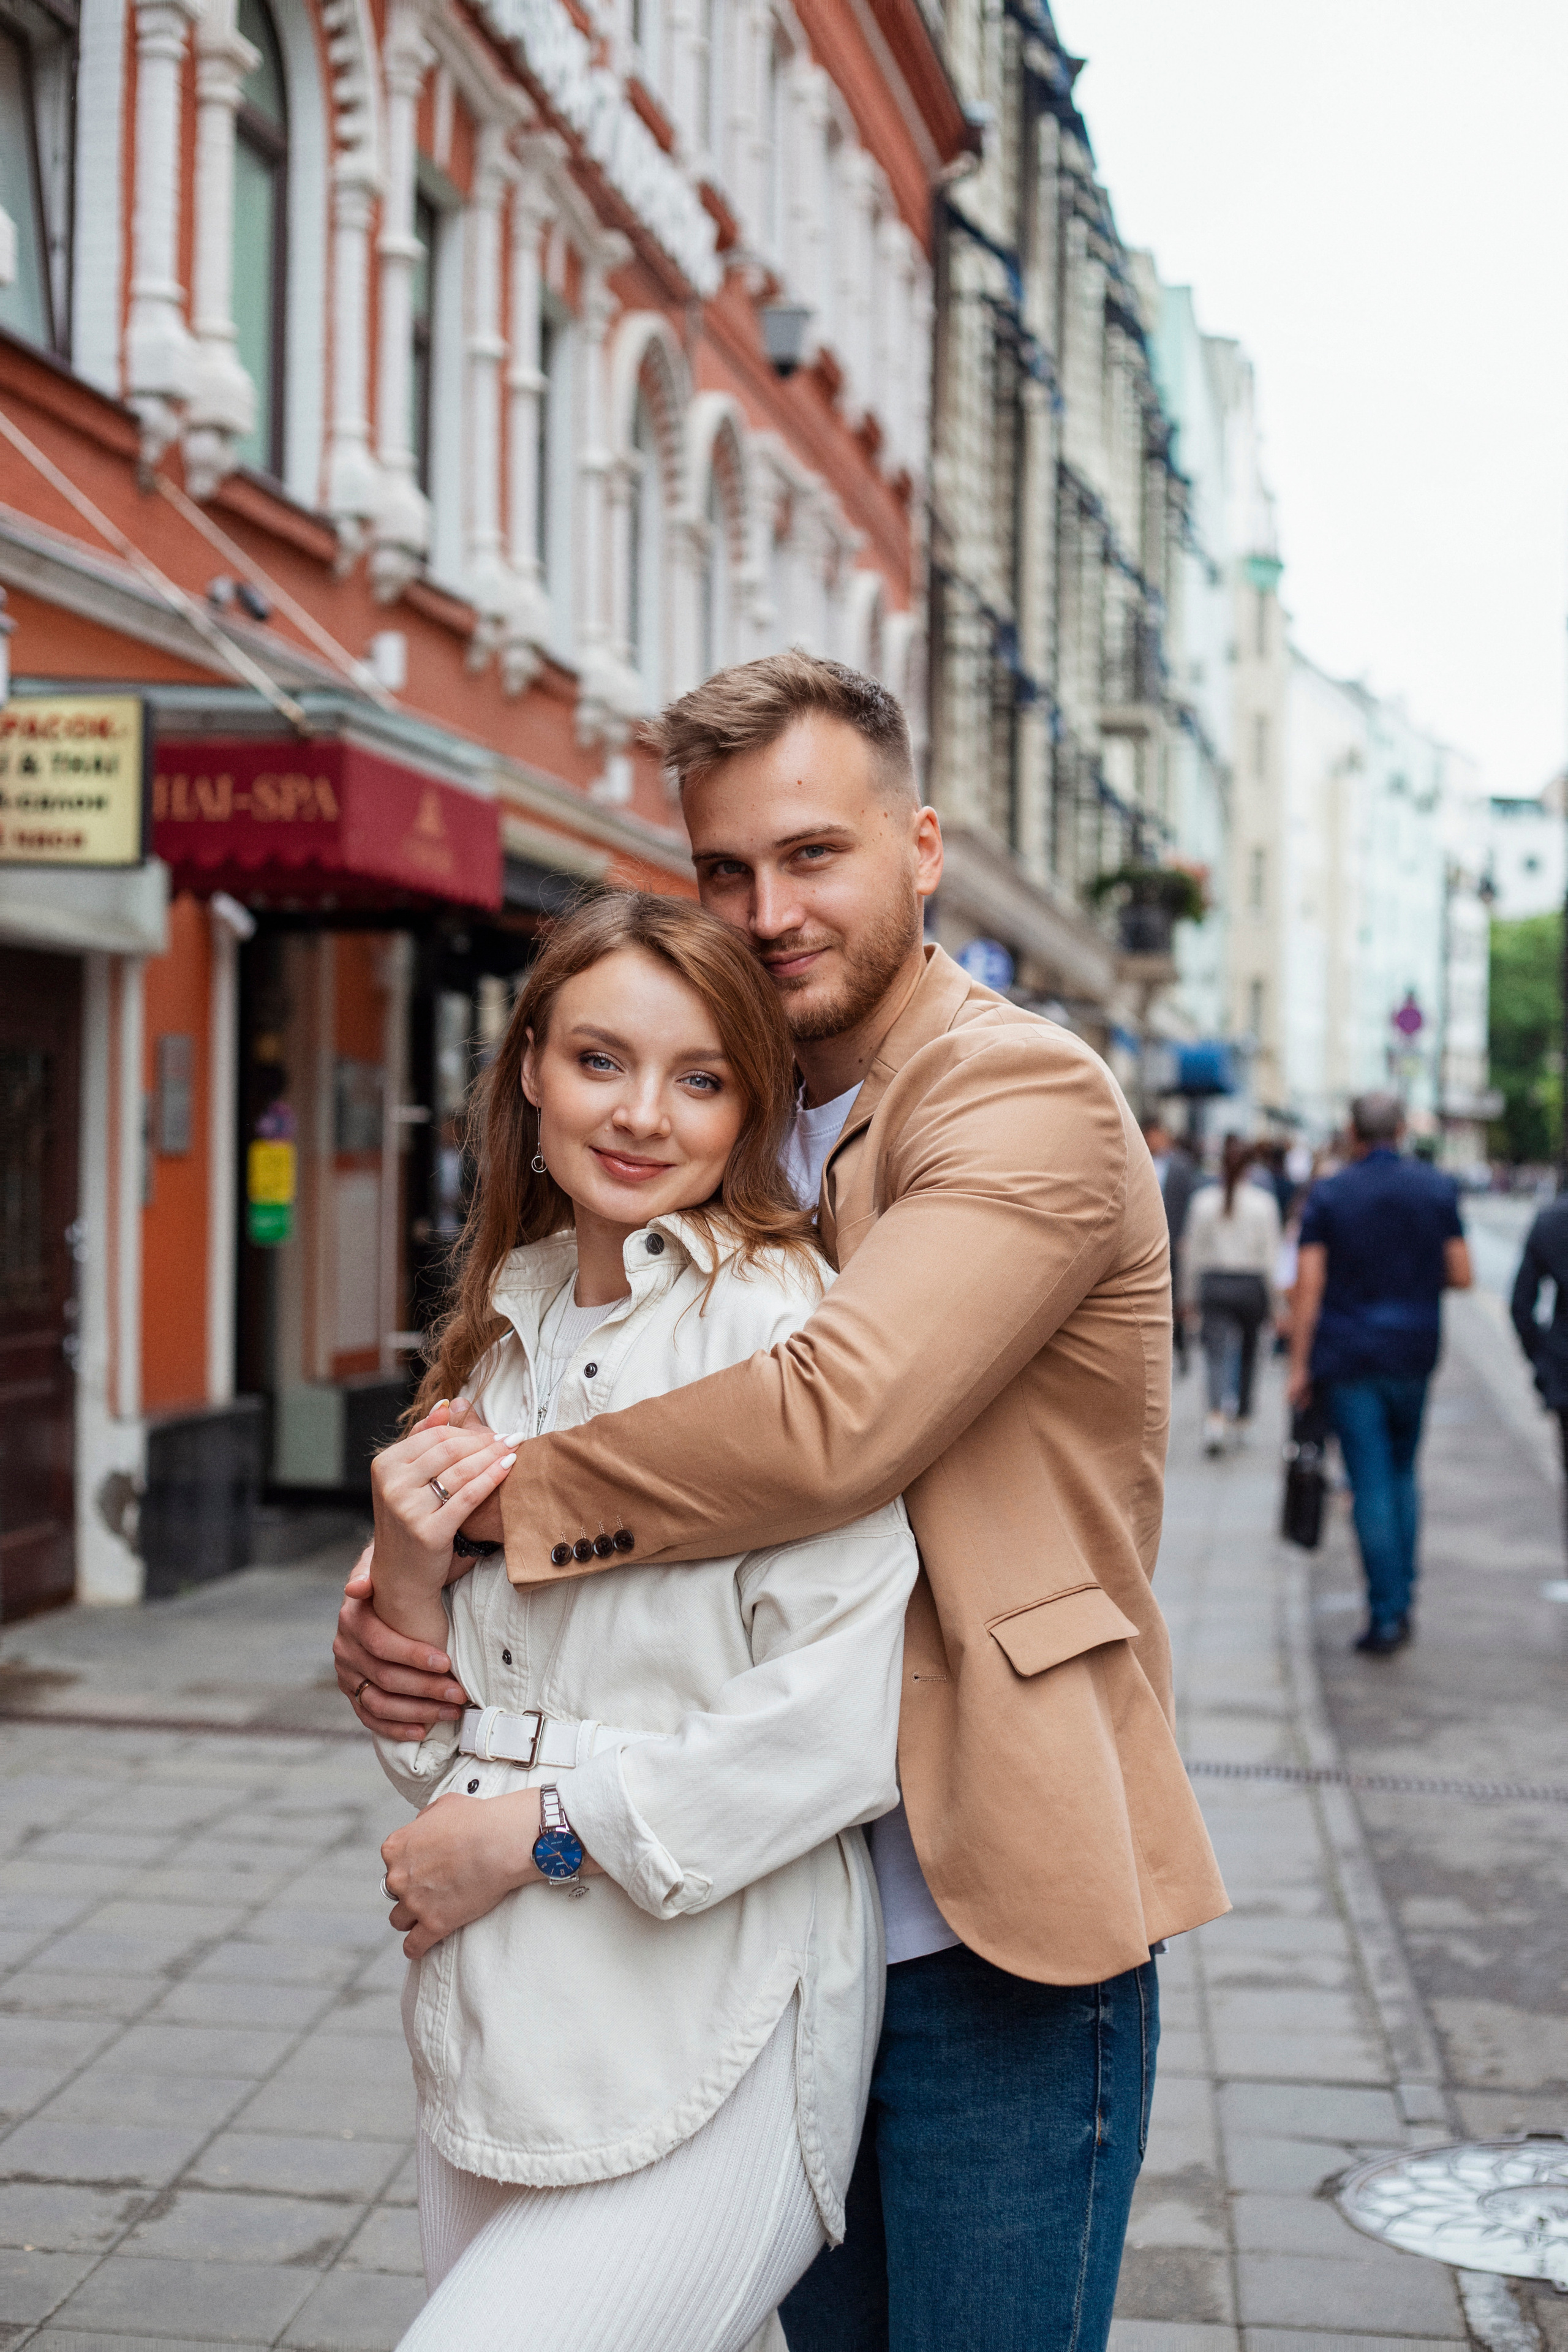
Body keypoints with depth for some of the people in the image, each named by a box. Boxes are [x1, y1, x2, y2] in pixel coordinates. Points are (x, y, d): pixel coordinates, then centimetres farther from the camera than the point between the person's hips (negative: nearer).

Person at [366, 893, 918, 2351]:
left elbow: (841, 1725, -18)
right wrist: (404, 1572, -7)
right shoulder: (505, 1333, 11)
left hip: (703, 2043, -6)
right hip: (488, 2019, 7)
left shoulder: (782, 1317, -11)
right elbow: (436, 1739, 13)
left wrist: (543, 1828, -12)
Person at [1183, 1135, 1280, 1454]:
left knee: (1218, 1353, -5)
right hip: (1251, 1284, 0)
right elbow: (1271, 1254, -3)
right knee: (1247, 1352, 18)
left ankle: (1218, 1414, -28)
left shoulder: (1204, 1201, -2)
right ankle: (1241, 1416, 28)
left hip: (1214, 1284, 0)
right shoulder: (1263, 1203, -5)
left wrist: (1189, 1293, 12)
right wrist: (1273, 1300, 4)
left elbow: (1194, 1251, 3)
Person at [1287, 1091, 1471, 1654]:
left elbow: (1308, 1286, -9)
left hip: (1349, 1355, -2)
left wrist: (1299, 1366, -5)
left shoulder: (1327, 1195, -5)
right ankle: (1401, 1597, 17)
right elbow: (1461, 1275, 1)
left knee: (1371, 1485, -1)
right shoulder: (1438, 1190, 1)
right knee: (1403, 1474, 19)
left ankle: (1387, 1614, -1)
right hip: (1414, 1353, 3)